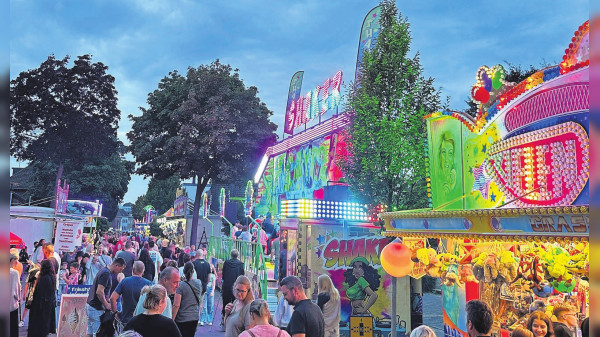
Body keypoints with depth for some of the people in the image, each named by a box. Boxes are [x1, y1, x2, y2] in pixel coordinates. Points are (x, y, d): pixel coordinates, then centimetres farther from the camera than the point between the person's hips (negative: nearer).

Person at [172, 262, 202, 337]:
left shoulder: (180, 285, -17)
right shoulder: (199, 283, -1)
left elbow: (176, 305, -18)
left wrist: (172, 319, -10)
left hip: (182, 319, -5)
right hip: (195, 317, 5)